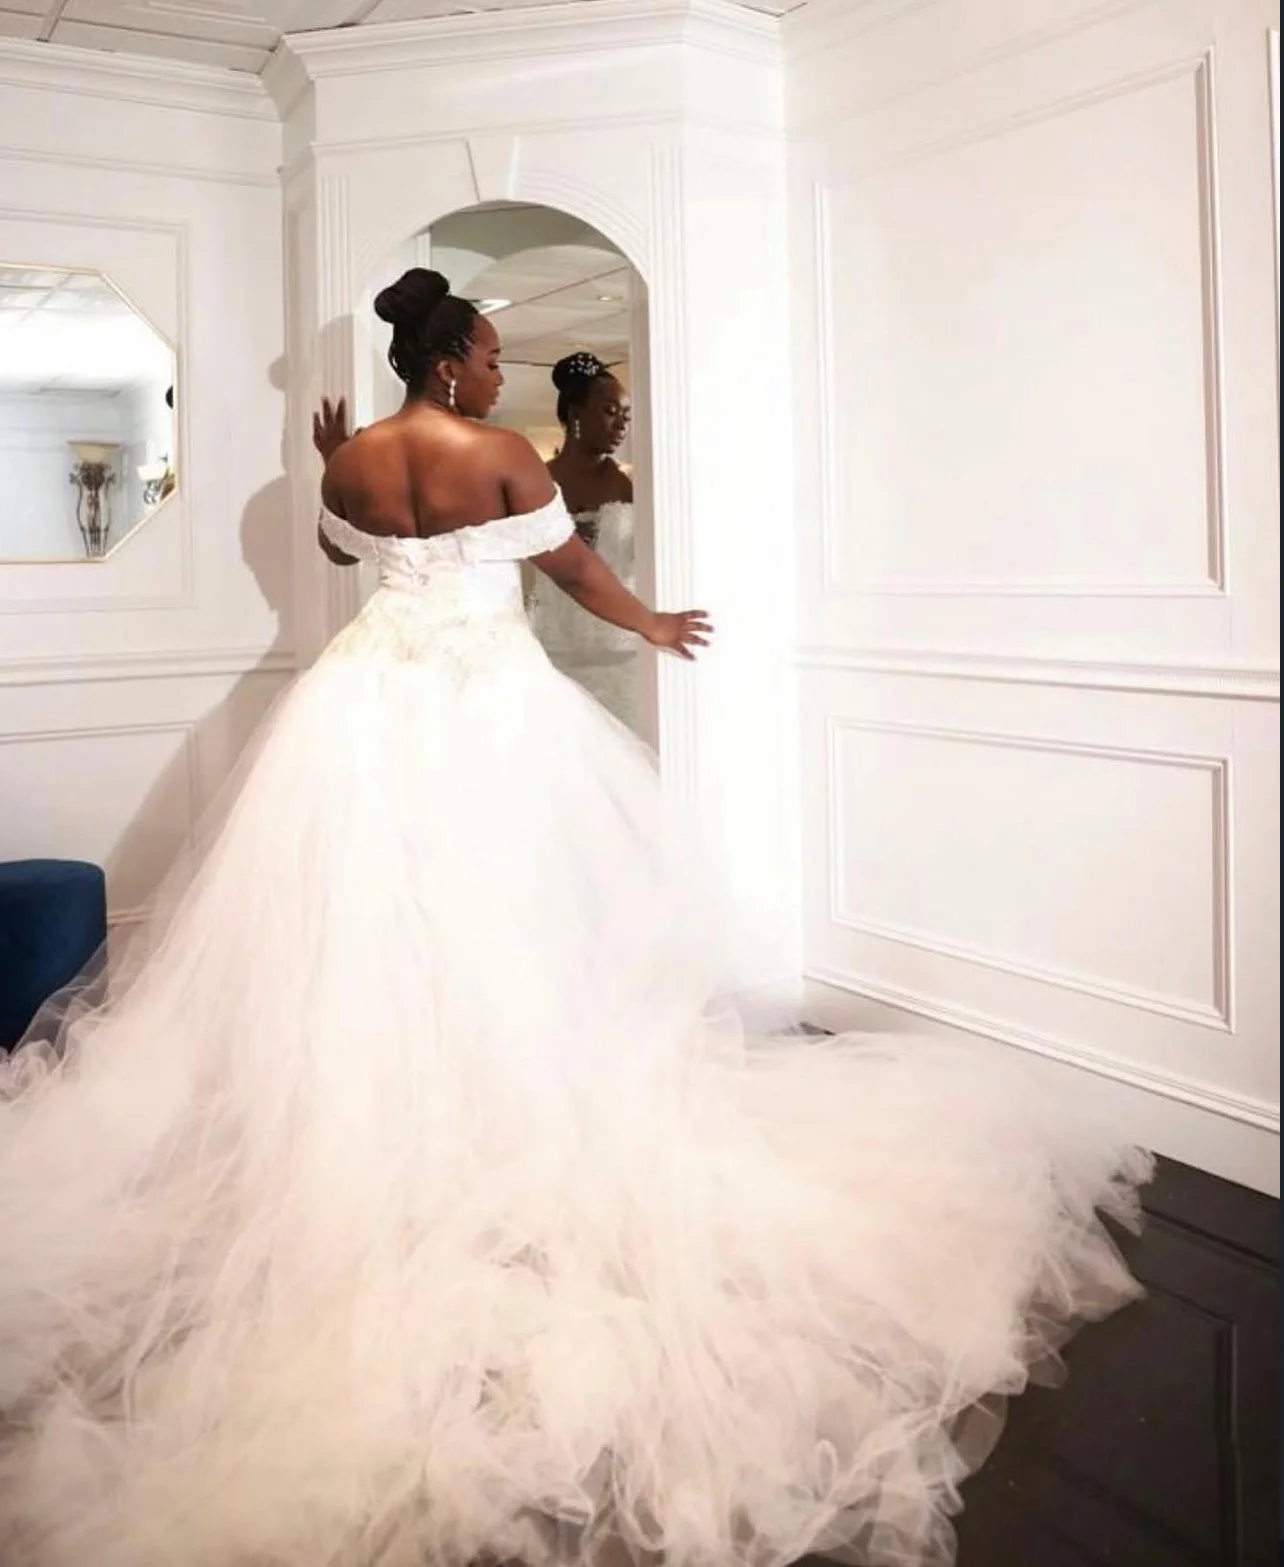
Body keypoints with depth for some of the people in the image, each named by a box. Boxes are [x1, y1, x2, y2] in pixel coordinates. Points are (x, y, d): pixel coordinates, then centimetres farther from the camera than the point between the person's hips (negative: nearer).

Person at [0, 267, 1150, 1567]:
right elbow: (575, 569, 3)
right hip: (486, 696, -4)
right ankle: (508, 1102, 14)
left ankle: (364, 1116, 16)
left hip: (371, 697, 4)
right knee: (497, 902, 5)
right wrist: (653, 627, 19)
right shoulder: (503, 456, -7)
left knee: (363, 904, 9)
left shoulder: (351, 463, 5)